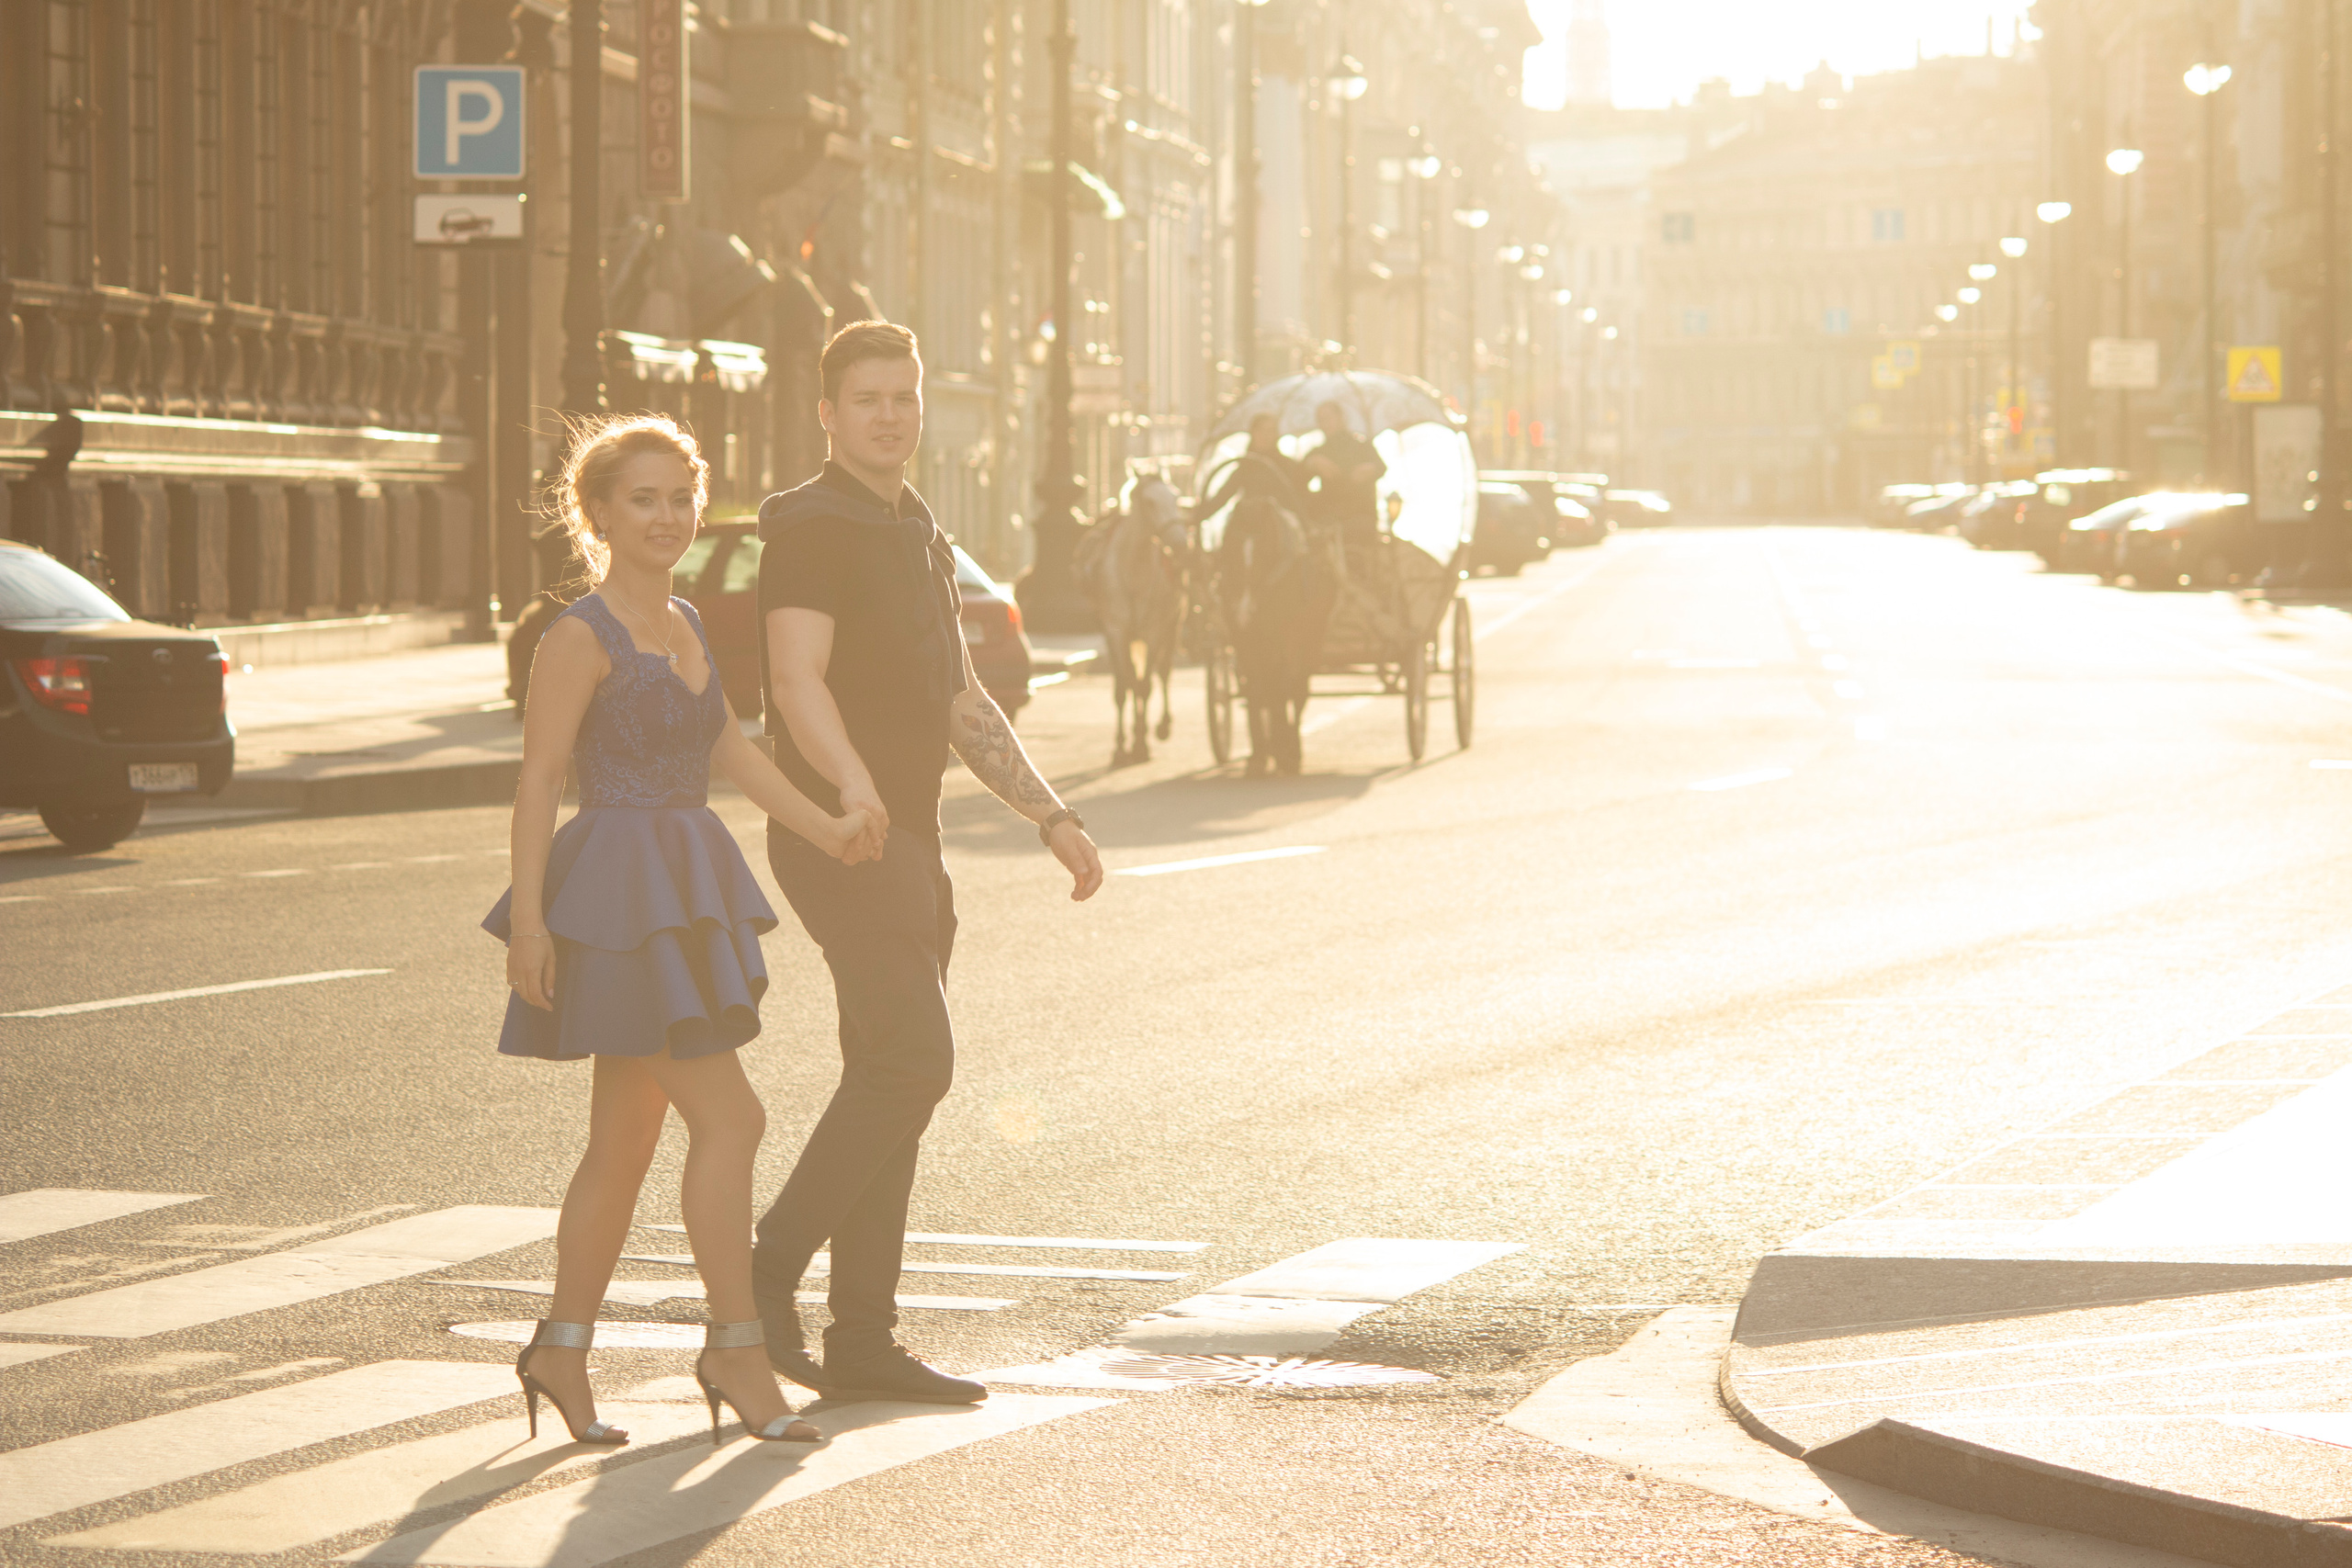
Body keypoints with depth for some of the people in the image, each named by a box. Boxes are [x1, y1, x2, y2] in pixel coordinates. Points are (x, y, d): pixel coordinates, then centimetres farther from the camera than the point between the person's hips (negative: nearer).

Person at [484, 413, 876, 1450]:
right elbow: (538, 780, -12)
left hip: (686, 887, 9)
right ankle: (734, 1346, -4)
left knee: (625, 1140, 11)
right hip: (618, 891, -9)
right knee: (727, 1117, -11)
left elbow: (729, 748, 19)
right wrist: (528, 916, -18)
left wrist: (824, 829, 9)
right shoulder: (581, 638, -10)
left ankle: (561, 1350, 19)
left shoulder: (684, 625, 15)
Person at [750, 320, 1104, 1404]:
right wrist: (852, 786, -41)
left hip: (906, 838, 9)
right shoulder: (811, 529, -9)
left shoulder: (918, 539, 21)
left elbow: (959, 704, 26)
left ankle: (863, 1345, 8)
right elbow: (798, 679, -23)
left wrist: (1050, 815, 20)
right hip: (841, 834, -9)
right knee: (913, 1061, -18)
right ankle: (769, 1274, -11)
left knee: (891, 1079, 7)